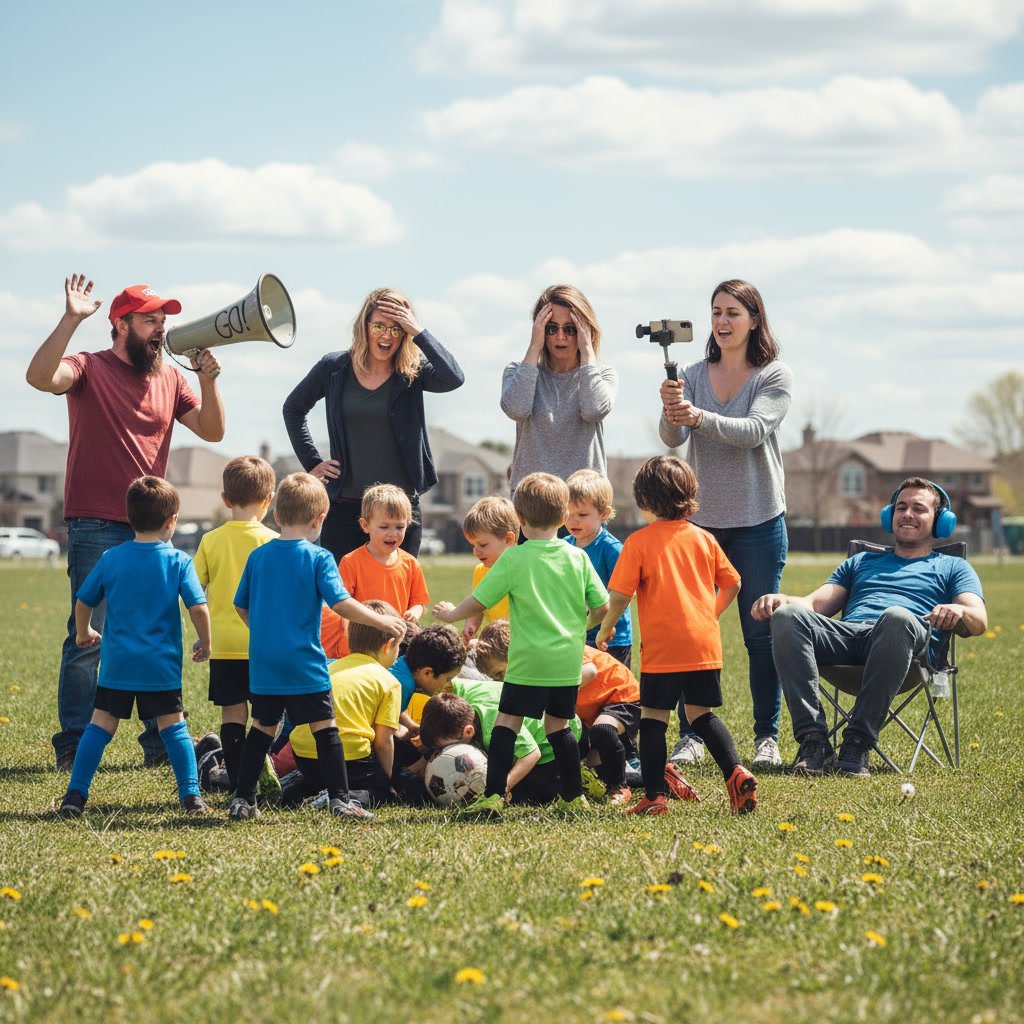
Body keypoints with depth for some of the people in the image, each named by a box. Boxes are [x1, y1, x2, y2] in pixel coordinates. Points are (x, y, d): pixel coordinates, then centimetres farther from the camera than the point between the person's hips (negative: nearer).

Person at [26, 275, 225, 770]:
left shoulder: (169, 377, 13)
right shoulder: (90, 368, -3)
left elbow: (211, 430, 9)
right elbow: (40, 376, -23)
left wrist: (208, 382, -6)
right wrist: (71, 320, -30)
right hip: (96, 527, -5)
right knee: (89, 639, -5)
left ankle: (162, 740, 16)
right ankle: (73, 744, 0)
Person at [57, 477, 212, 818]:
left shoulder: (111, 558, 1)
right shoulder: (178, 561, -5)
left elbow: (83, 602, 9)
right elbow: (198, 608, -10)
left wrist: (84, 633, 29)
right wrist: (204, 644, 7)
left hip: (117, 662, 1)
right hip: (162, 666, -1)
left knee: (100, 725, 5)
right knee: (173, 727, 8)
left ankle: (75, 795, 0)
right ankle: (191, 795, 3)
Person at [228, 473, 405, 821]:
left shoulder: (258, 556, 6)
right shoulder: (318, 558, -8)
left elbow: (241, 607, 13)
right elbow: (341, 603, -15)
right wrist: (383, 622, -5)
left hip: (263, 663, 5)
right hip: (304, 663, -5)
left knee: (263, 727, 15)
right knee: (325, 727, 0)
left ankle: (242, 799, 16)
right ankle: (340, 800, -3)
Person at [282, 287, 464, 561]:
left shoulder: (413, 373, 0)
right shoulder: (334, 368, 4)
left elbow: (454, 379, -21)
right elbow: (293, 409, 19)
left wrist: (418, 332, -18)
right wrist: (312, 462, 10)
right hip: (344, 505, 1)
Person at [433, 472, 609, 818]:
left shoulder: (514, 559, -7)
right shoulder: (577, 558, 3)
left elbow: (479, 601, -3)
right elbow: (601, 606, 5)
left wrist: (451, 614, 16)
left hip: (529, 661, -4)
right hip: (568, 662, 4)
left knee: (506, 723, -1)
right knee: (558, 726, 15)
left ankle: (494, 795, -8)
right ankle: (573, 797, 16)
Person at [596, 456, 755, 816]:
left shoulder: (639, 541, -5)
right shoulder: (703, 538, 9)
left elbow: (619, 595, -9)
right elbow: (731, 584, 15)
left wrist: (605, 629, 7)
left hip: (662, 647, -5)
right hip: (705, 643, 5)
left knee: (654, 717, 3)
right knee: (701, 713, 16)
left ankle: (655, 796, 0)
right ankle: (736, 772, -1)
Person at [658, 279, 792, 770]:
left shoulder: (775, 376, -3)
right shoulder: (695, 375, 5)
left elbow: (753, 431, -18)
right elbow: (672, 438, -6)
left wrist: (699, 416, -34)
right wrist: (671, 411, -30)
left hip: (758, 522, -3)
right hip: (700, 520, 3)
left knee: (760, 633, 2)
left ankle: (767, 737, 10)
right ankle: (690, 736, 7)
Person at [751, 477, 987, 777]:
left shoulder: (952, 568, 29)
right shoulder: (862, 562, 39)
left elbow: (979, 621, 10)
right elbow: (816, 603, 25)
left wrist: (960, 612, -16)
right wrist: (780, 600, 1)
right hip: (846, 635, 3)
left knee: (898, 617, -41)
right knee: (787, 615, -29)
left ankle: (858, 742, -39)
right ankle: (813, 739, -38)